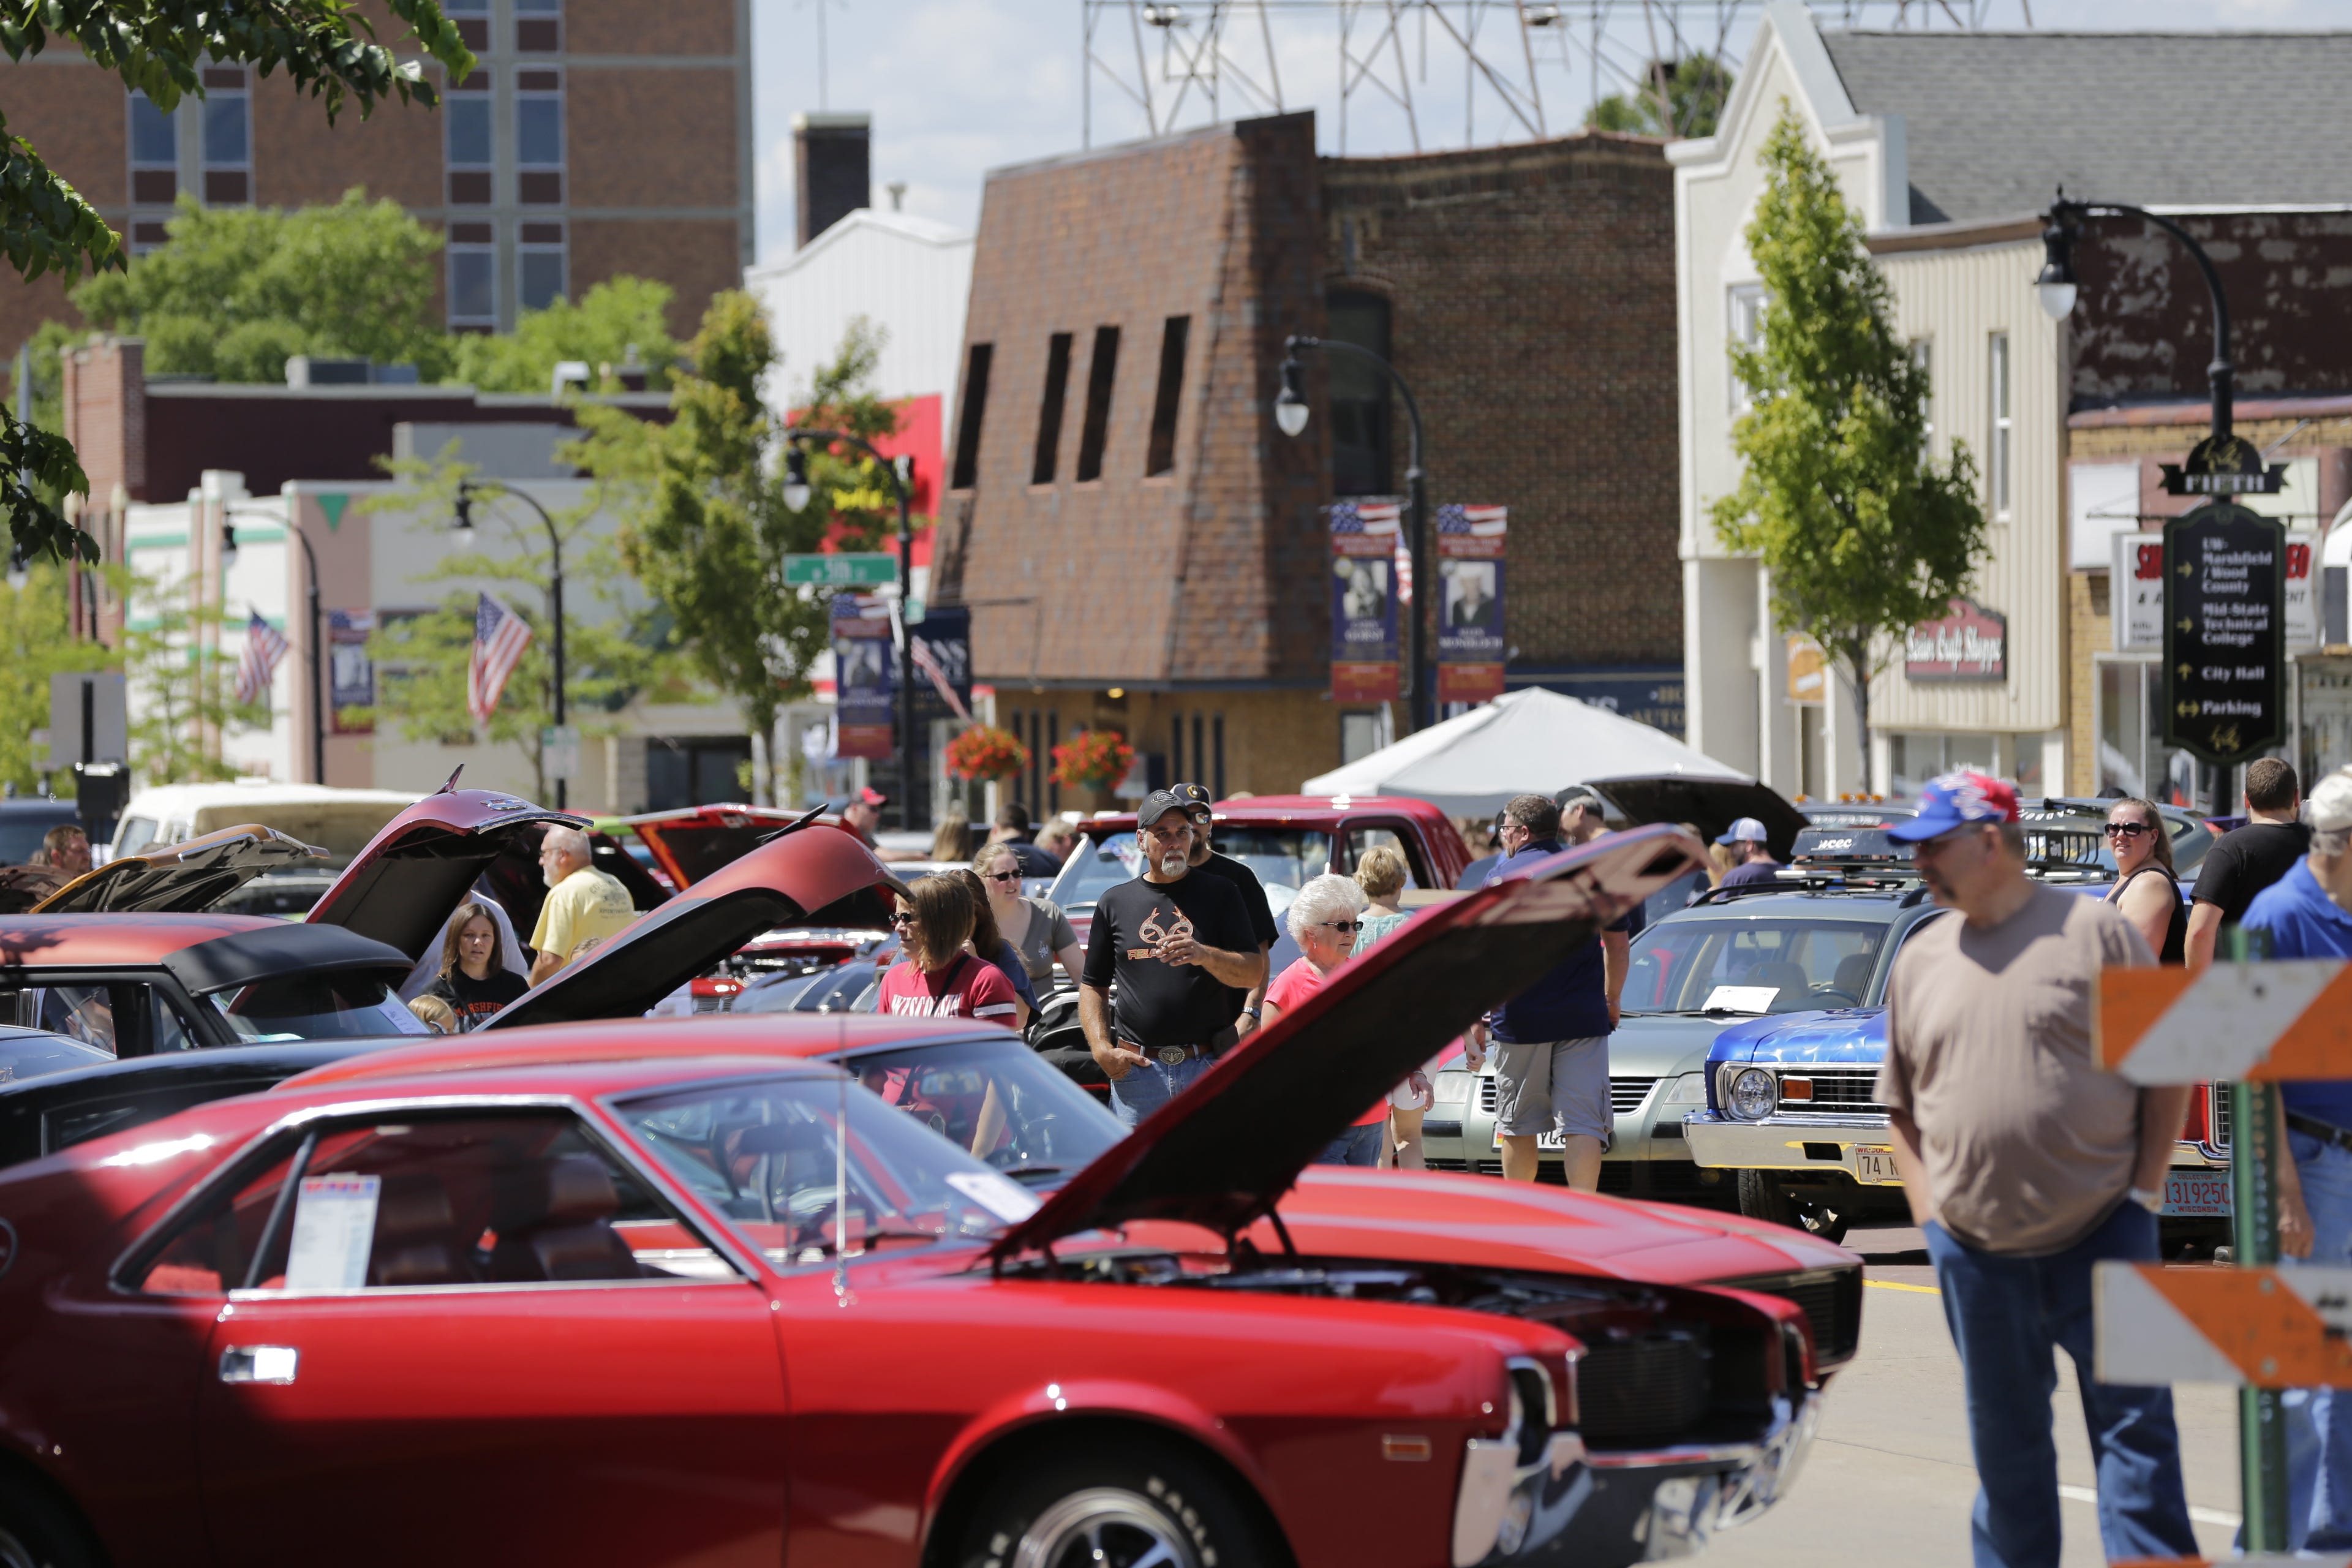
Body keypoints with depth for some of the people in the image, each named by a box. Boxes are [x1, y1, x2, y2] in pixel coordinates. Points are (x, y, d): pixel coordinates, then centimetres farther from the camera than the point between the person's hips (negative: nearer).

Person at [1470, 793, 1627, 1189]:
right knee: (1583, 1124, -4)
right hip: (1584, 1019, 2)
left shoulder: (1504, 875, -3)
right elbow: (1618, 943, 15)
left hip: (1521, 1020, -2)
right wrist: (1611, 1001, 28)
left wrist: (1478, 1018, -4)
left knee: (1518, 1127, 10)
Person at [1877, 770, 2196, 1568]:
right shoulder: (1921, 959, 11)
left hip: (2100, 1234, -4)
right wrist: (1928, 1212, 6)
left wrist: (2145, 1191, -5)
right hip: (1977, 1253, 4)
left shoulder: (2093, 930, -2)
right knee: (2005, 1439, 10)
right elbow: (1903, 1106, 17)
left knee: (2133, 1423, -3)